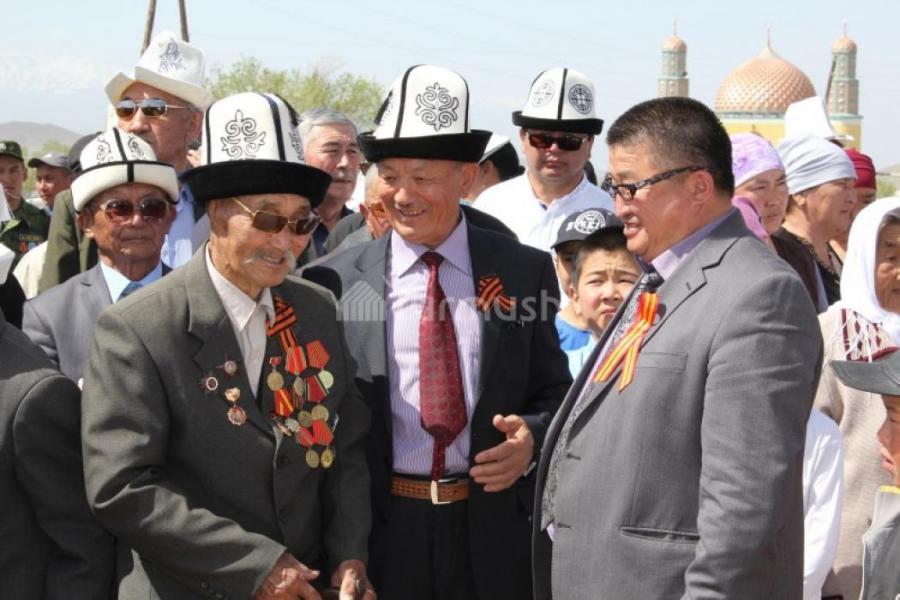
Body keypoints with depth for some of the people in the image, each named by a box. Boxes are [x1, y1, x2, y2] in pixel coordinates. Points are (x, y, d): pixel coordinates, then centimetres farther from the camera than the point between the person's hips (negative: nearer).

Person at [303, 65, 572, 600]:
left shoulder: (524, 271, 1)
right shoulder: (334, 283, -2)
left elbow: (553, 392, 8)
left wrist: (531, 437, -12)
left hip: (492, 533, 1)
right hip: (380, 532, -1)